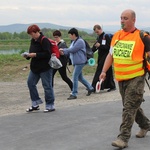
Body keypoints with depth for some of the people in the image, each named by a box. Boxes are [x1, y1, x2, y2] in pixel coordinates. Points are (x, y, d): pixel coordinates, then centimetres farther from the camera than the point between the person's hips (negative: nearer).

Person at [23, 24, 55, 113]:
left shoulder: (44, 41, -16)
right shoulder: (33, 41, 11)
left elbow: (47, 54, -22)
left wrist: (35, 55, -23)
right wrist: (28, 55, 0)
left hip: (45, 67, -9)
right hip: (35, 66, 9)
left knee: (47, 86, -1)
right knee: (30, 82, 7)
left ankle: (50, 106, 10)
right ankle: (35, 104, 17)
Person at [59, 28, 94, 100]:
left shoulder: (80, 41, -15)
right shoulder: (74, 42, 15)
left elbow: (72, 50, -20)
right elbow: (70, 50, 14)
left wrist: (63, 50, -9)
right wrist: (64, 52, -5)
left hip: (80, 62, -10)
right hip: (76, 62, 10)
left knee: (75, 78, -10)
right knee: (80, 77, 16)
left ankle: (74, 94, -5)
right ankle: (90, 88, 29)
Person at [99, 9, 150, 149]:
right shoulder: (116, 35, 8)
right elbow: (110, 55, 14)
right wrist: (104, 71, 6)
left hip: (136, 78, -6)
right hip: (121, 78, 6)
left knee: (129, 108, -10)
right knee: (133, 105, 19)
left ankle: (123, 138, -8)